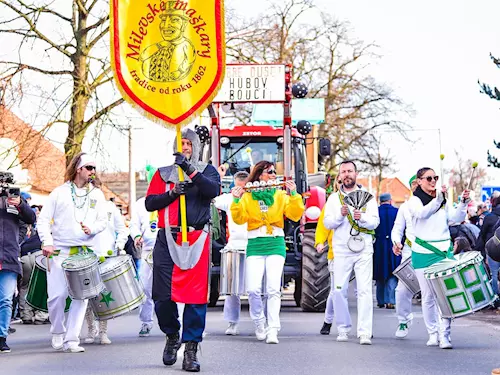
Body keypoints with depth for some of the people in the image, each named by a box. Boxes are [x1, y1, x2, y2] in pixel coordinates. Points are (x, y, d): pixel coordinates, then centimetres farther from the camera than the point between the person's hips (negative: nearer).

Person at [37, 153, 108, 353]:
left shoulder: (97, 195, 12)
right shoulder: (59, 193, 3)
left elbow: (103, 221, 12)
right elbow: (43, 219, 3)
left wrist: (92, 229, -10)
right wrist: (47, 242, -10)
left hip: (85, 252, 2)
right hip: (59, 252, -2)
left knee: (81, 297, -5)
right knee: (57, 295, -6)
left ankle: (71, 339, 1)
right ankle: (58, 331, 19)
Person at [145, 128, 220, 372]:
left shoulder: (206, 171, 12)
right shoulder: (163, 173, 15)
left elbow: (214, 191, -10)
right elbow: (150, 203, 5)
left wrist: (191, 171, -20)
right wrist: (172, 193, -10)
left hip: (196, 240, -1)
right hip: (167, 239, 2)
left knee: (196, 295, -7)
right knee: (162, 296, -2)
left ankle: (191, 349, -3)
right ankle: (172, 336, 23)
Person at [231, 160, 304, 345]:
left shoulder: (281, 195, 12)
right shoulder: (247, 196, 9)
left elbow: (295, 215, 2)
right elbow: (239, 219, -2)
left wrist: (294, 195, -7)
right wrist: (237, 200, -14)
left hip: (276, 245, 0)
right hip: (255, 246, 0)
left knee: (273, 288, -13)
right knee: (253, 289, -11)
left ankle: (272, 330, -12)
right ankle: (259, 323, 13)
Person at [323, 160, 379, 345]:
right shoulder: (333, 198, 12)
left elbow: (375, 222, 1)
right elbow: (327, 223, 3)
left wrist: (362, 218, -19)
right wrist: (341, 215, -15)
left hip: (364, 250, -1)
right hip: (341, 250, 1)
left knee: (364, 290, -9)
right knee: (339, 291, -1)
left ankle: (365, 333, -13)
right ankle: (343, 329, 13)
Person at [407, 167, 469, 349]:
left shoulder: (444, 201, 12)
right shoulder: (414, 201, -1)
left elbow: (456, 217, 0)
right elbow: (423, 213, -22)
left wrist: (463, 203, -17)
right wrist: (438, 199, -36)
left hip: (444, 252, 2)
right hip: (423, 254, -2)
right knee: (428, 296, 4)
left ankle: (445, 335, -8)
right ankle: (433, 334, 15)